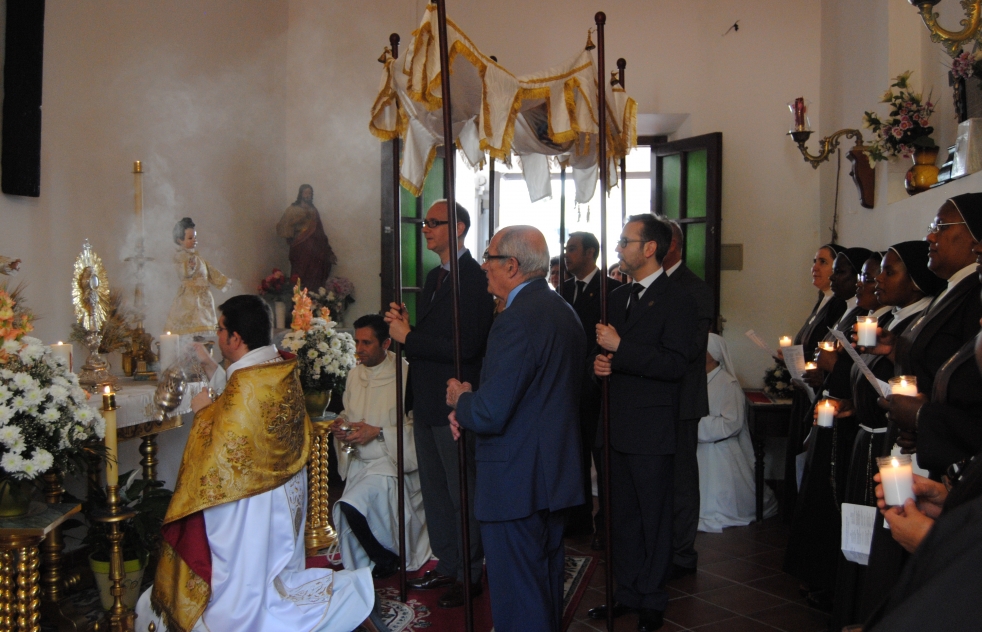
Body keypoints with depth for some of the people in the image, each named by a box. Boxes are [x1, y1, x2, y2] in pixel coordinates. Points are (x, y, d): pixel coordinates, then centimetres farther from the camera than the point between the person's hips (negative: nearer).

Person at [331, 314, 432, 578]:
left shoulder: (404, 375, -13)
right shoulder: (355, 375, 9)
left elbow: (416, 425, -15)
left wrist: (377, 433, -20)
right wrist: (342, 423, -1)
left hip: (391, 460, -7)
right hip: (359, 462, 7)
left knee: (352, 506, -25)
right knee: (346, 516, 1)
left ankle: (385, 559, 1)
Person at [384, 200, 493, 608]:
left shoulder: (475, 279, -17)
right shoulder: (434, 277, 13)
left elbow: (465, 346, -25)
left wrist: (408, 337, -19)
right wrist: (404, 327, -4)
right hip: (427, 403, 10)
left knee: (462, 493, 4)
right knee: (434, 491, 18)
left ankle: (471, 575, 18)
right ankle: (447, 566, 33)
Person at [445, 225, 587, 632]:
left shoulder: (516, 320, -22)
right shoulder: (564, 312, 9)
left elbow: (489, 416, -26)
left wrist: (459, 400, -4)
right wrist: (472, 405, 5)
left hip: (517, 484, -10)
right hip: (558, 475, 10)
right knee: (548, 581, 22)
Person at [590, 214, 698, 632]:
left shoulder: (676, 300, -10)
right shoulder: (618, 297, 13)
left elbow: (676, 363, -20)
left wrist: (620, 348, -21)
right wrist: (600, 363, 1)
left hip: (651, 428, -7)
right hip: (618, 425, 7)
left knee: (654, 516, 5)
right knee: (622, 515, 15)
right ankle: (627, 593, 28)